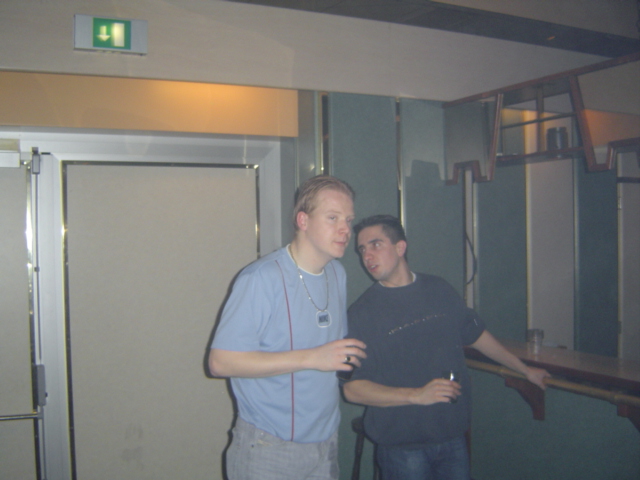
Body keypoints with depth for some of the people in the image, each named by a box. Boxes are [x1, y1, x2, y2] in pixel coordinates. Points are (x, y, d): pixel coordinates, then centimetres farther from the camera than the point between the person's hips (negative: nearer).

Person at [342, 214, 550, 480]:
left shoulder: (439, 290, 4)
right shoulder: (361, 312, -10)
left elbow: (477, 335, 18)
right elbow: (352, 388, -14)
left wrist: (525, 370, 25)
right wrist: (416, 395, -23)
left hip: (452, 436, 4)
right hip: (401, 446, -4)